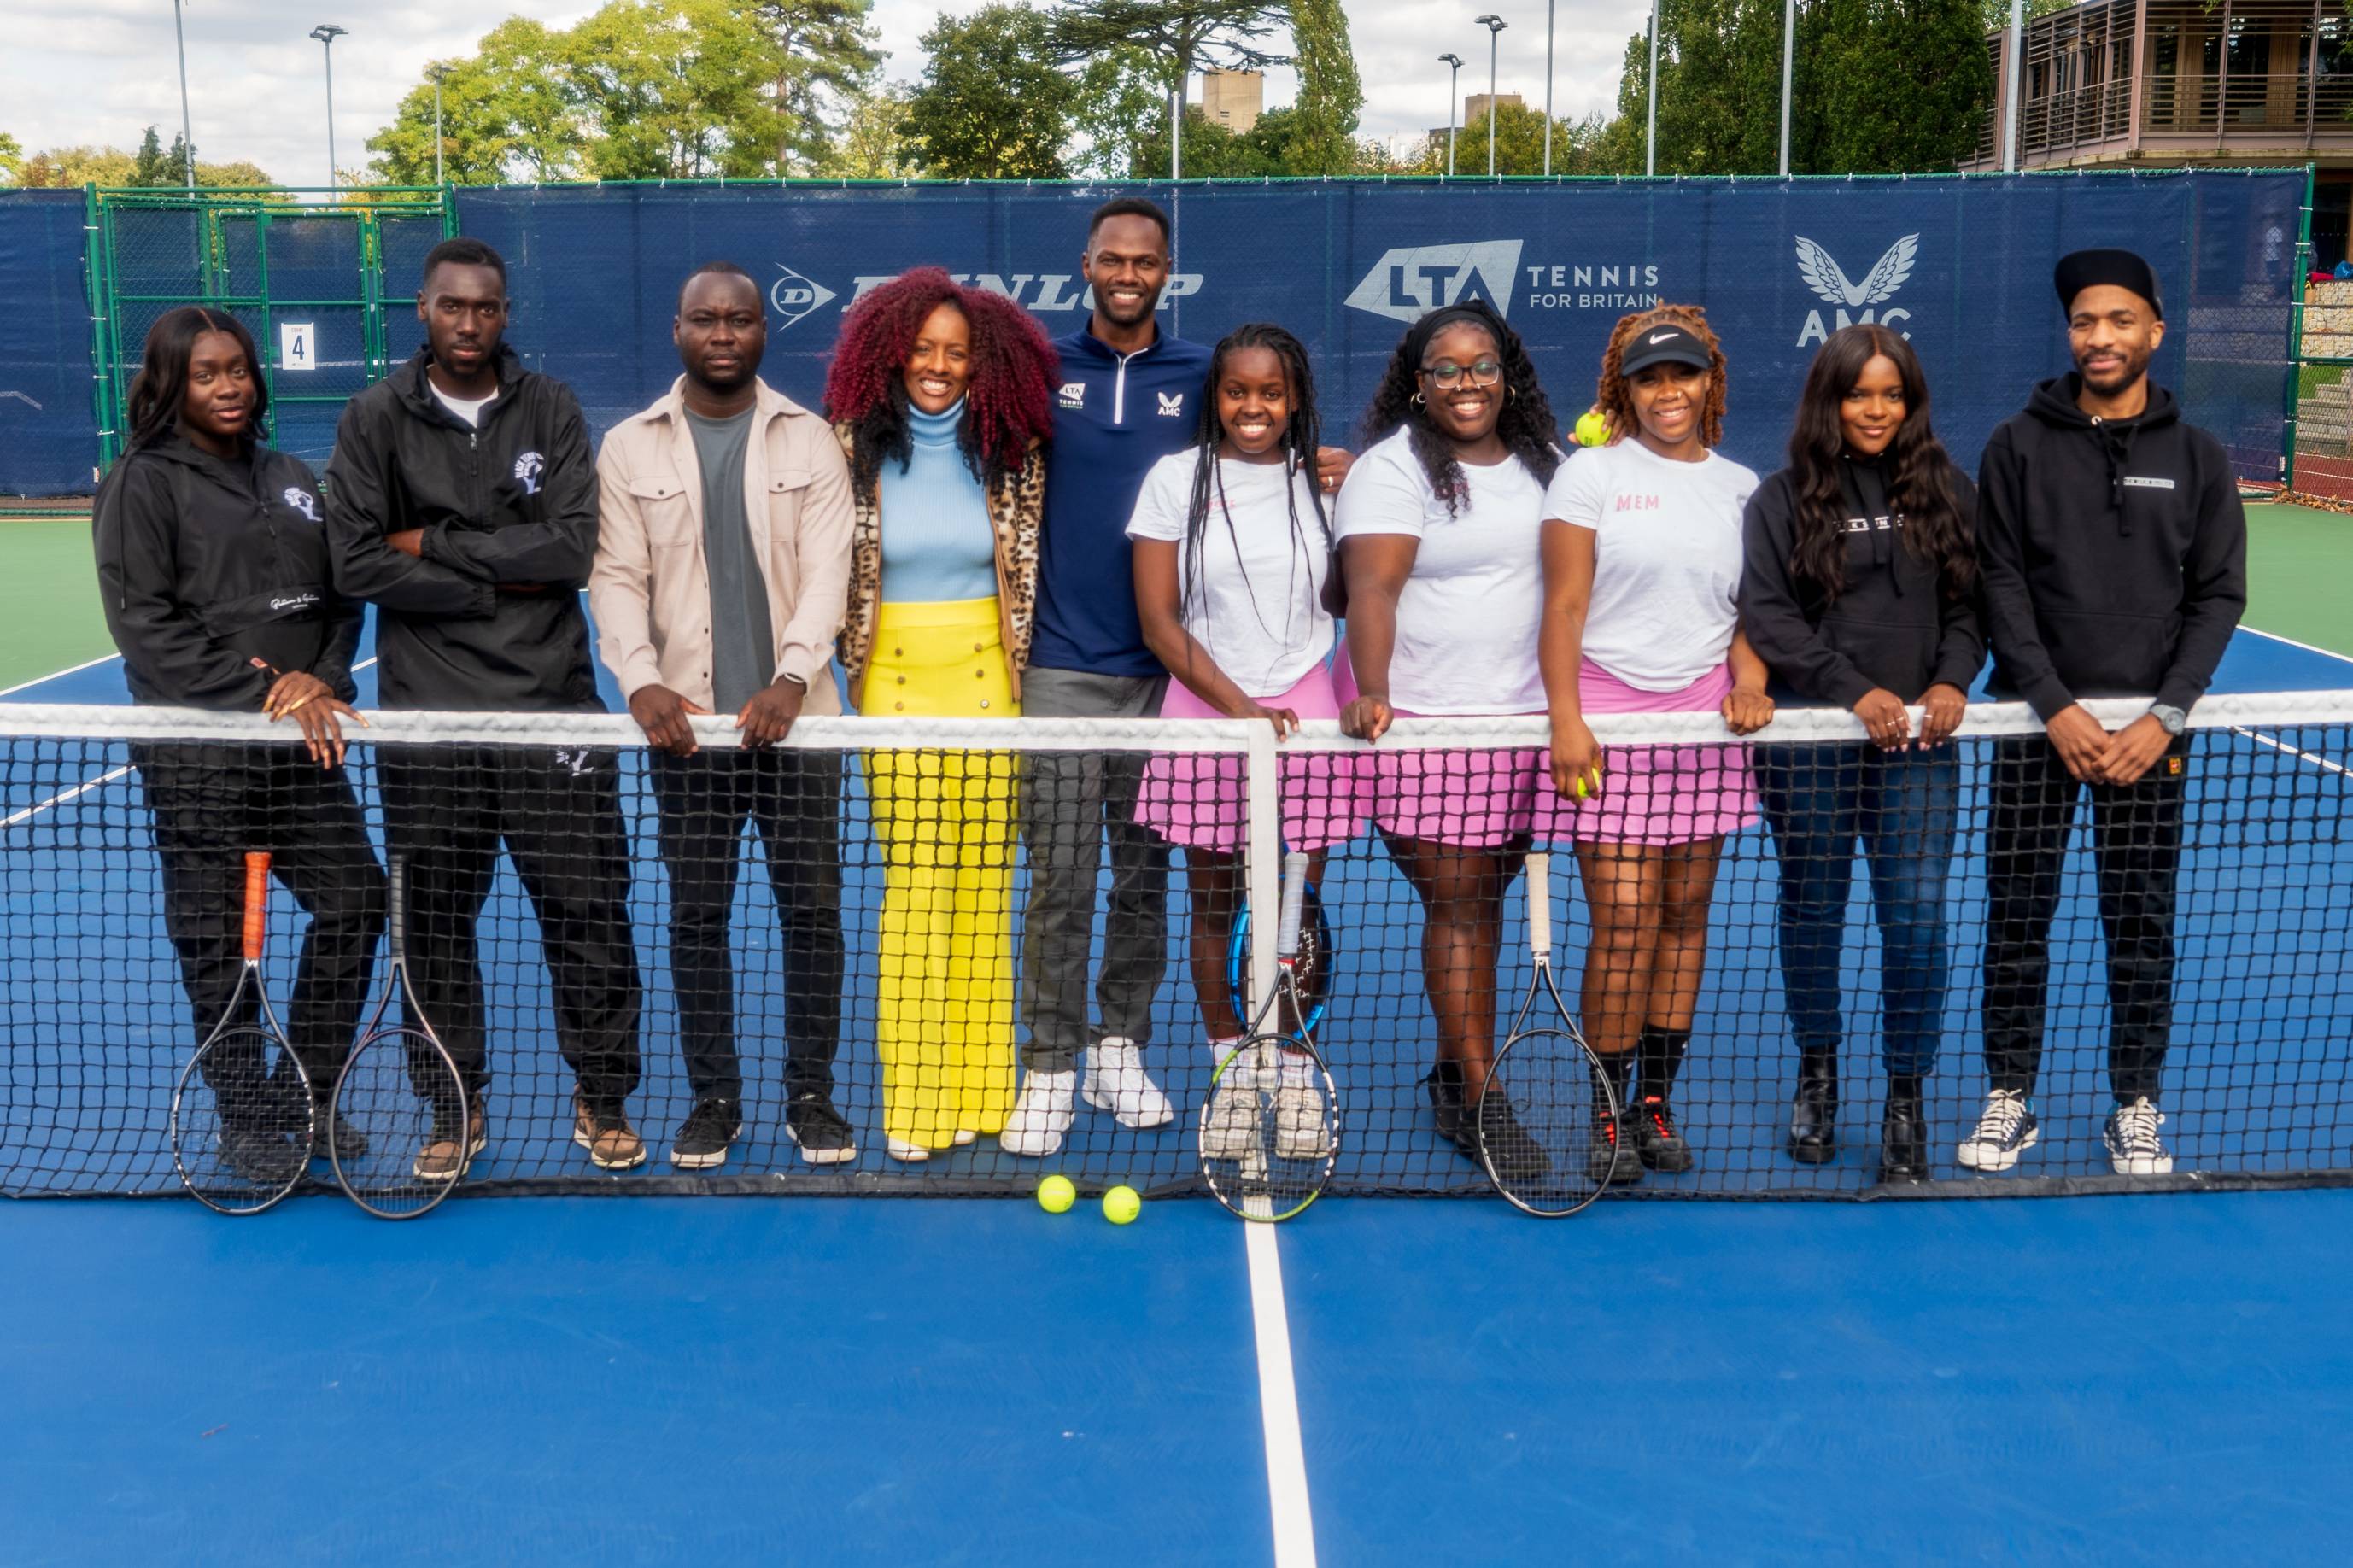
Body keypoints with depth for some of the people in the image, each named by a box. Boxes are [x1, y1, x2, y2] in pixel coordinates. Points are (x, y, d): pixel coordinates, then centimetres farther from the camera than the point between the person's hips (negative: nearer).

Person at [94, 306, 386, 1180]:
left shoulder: (290, 480, 14)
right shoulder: (145, 482, -3)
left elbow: (339, 598, 12)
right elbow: (146, 624, -11)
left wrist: (323, 682, -8)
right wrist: (263, 694, -17)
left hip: (300, 743, 6)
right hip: (198, 755, -5)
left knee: (355, 902, 4)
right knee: (218, 940, 0)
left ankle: (310, 1096, 21)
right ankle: (247, 1118, 16)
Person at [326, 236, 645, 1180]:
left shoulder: (551, 410, 3)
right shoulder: (375, 419, 1)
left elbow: (575, 548, -9)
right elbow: (357, 566, -9)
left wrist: (439, 547, -9)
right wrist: (502, 581, -9)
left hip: (552, 707, 0)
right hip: (426, 714, 0)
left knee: (587, 910, 4)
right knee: (435, 921, 9)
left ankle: (604, 1099, 20)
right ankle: (456, 1106, 26)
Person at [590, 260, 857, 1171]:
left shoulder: (810, 442, 4)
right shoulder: (628, 449, 6)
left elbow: (825, 572, -4)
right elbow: (615, 577, 0)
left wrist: (793, 677, -19)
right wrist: (640, 679, -16)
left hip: (796, 717, 0)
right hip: (685, 721, 0)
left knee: (812, 909, 3)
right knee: (696, 915, 5)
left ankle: (811, 1096, 16)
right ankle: (713, 1099, 18)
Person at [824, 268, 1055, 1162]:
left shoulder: (1010, 452, 3)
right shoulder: (855, 446, 0)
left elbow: (1031, 568, 11)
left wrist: (1023, 666, 8)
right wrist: (846, 658, 4)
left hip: (987, 679, 2)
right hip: (897, 682, -1)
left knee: (985, 886, 5)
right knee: (916, 885, -4)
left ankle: (978, 1089, 16)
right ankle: (915, 1102, 4)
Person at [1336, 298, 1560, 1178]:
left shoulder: (1542, 463, 14)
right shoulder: (1393, 469, -5)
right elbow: (1372, 588, -16)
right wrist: (1371, 692, -29)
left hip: (1526, 720, 6)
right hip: (1426, 726, -5)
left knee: (1486, 900, 9)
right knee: (1456, 907, -5)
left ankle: (1451, 1072, 22)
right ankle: (1480, 1104, -1)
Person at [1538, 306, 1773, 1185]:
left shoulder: (1740, 486, 13)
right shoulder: (1592, 474, 2)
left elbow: (1750, 610, 14)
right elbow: (1564, 605, -3)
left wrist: (1749, 682, -5)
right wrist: (1565, 718, -12)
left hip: (1704, 717, 4)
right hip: (1608, 715, -4)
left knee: (1685, 913, 5)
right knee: (1624, 921, -8)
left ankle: (1657, 1098, 17)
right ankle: (1611, 1113, 3)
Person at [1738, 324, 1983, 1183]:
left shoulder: (1948, 492, 8)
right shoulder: (1784, 499, 1)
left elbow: (1971, 602, 9)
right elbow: (1767, 614, -7)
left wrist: (1952, 680, -9)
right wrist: (1855, 691, -16)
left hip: (1919, 740, 1)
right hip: (1810, 741, -1)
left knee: (1917, 913, -6)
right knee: (1813, 909, 11)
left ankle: (1906, 1098, 8)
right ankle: (1817, 1068, 31)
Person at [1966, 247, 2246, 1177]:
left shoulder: (2197, 459, 5)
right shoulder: (2019, 447, 2)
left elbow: (2218, 597, 1)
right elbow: (2002, 583, -4)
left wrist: (2163, 718, -11)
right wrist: (2058, 707, -13)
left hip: (2147, 729, 1)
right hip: (2038, 722, 0)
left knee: (2142, 925, 7)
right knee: (2016, 917, 4)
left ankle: (2137, 1107, 19)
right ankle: (2010, 1097, 16)